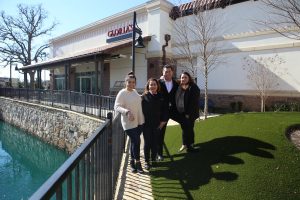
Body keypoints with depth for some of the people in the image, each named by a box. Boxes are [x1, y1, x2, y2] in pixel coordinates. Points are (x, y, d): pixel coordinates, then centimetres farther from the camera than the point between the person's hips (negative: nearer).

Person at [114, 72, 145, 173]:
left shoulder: (135, 91, 8)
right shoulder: (122, 93, -13)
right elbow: (117, 107, -18)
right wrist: (127, 112, -30)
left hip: (139, 121, 7)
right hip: (129, 122, -7)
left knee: (134, 141, 14)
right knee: (136, 141, -6)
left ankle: (132, 161, 29)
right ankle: (137, 163, 10)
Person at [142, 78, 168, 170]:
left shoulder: (160, 97, 2)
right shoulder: (144, 96, -5)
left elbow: (164, 109, 7)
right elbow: (141, 109, -5)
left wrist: (163, 120, 1)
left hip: (157, 124, 2)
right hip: (146, 124, -2)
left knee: (155, 142, 10)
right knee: (147, 143, 5)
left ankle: (153, 159, 27)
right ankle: (147, 161, 17)